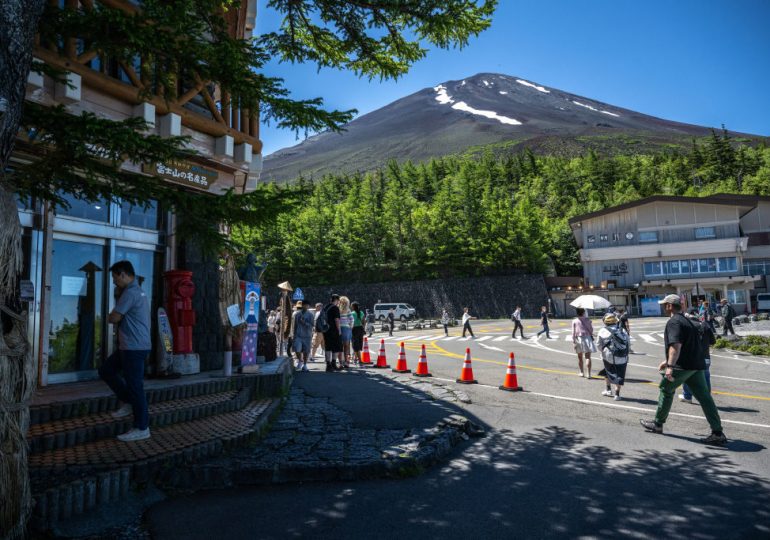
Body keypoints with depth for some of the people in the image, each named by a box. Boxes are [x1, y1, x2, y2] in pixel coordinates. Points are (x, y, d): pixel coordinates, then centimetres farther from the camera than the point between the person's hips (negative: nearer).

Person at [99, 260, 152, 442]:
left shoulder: (130, 293, -17)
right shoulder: (135, 291, 17)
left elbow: (114, 318, -15)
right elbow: (124, 315, 21)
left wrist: (109, 317, 9)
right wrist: (118, 295, 8)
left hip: (135, 347, -11)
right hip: (129, 346, 11)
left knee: (135, 386, -5)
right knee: (106, 370, 18)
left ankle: (142, 429, 3)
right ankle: (128, 402, 22)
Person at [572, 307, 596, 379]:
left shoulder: (574, 321, -4)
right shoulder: (587, 319, -3)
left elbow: (573, 332, -5)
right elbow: (591, 329, 4)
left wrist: (573, 341, -2)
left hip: (578, 339, 1)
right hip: (587, 338, -1)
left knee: (580, 357, 14)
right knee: (588, 357, 0)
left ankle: (581, 372, 21)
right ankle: (588, 373, -7)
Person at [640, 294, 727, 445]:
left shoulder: (673, 322, -11)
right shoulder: (687, 321, 20)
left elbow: (676, 345, -25)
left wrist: (670, 366, -30)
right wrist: (668, 361, 34)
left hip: (682, 366, -8)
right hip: (697, 366, 8)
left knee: (666, 391, 8)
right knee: (704, 397, 5)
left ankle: (658, 424, 19)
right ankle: (718, 433, 2)